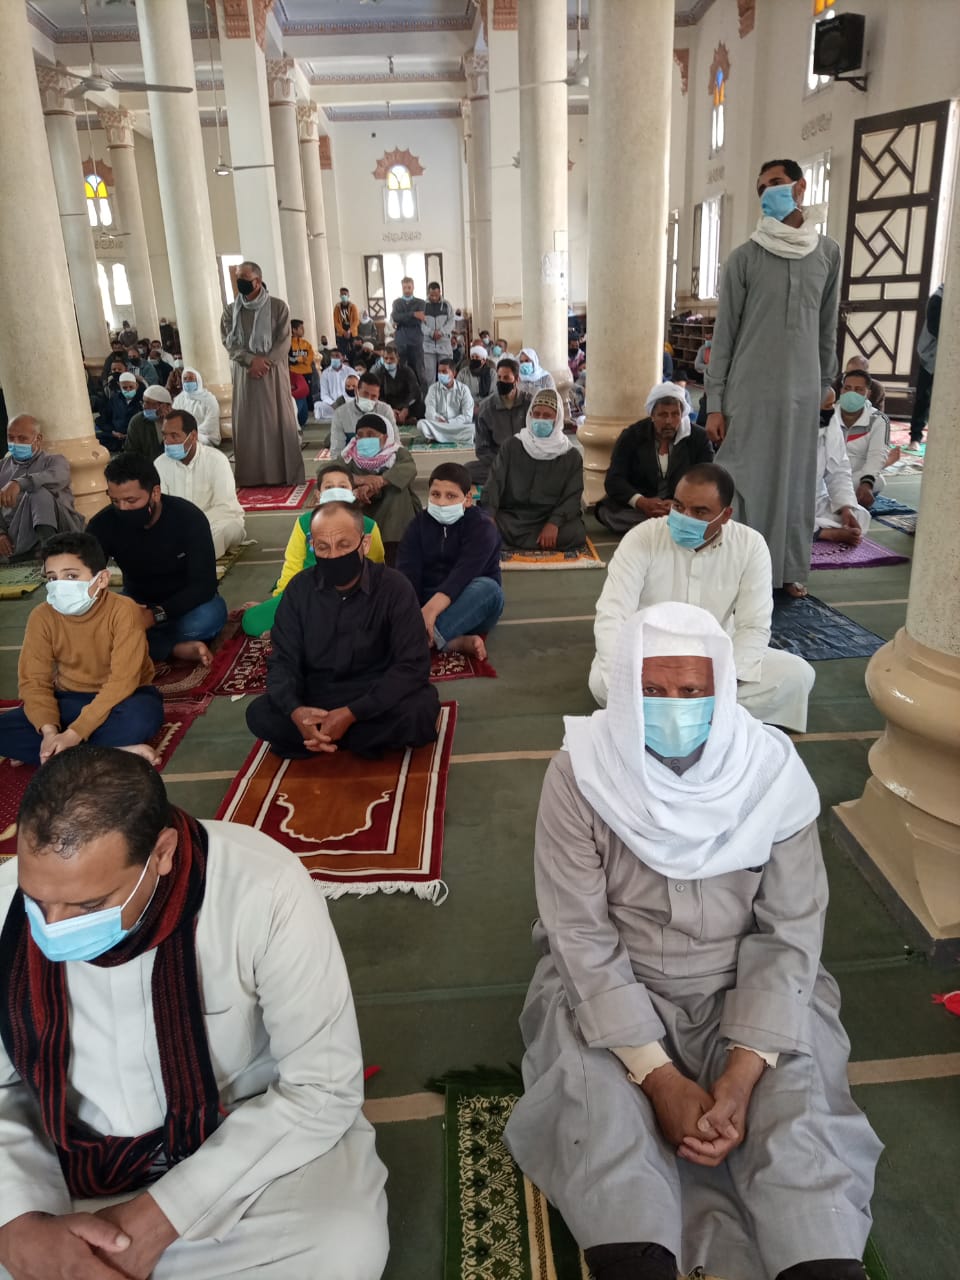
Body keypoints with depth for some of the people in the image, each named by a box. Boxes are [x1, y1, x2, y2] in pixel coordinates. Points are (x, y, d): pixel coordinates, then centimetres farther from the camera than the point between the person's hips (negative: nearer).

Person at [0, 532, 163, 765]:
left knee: (142, 715, -39)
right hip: (70, 701, 4)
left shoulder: (123, 610, -22)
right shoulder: (42, 617, -10)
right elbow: (33, 680, -8)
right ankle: (111, 754, -23)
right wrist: (49, 730, -27)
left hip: (122, 698, -4)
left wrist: (74, 734, -31)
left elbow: (123, 680, -26)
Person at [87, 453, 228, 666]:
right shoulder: (103, 524, -16)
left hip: (185, 603, -2)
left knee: (209, 615, -36)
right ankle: (177, 647, -26)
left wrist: (155, 615, -39)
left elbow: (204, 585, -26)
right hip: (137, 604, 2)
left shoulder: (189, 517, -23)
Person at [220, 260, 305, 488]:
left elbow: (284, 342, -5)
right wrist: (251, 360, -16)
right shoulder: (230, 311, 7)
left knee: (279, 422, 0)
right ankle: (253, 476, 6)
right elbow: (229, 343, 0)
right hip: (245, 373, 2)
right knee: (248, 424, 2)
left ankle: (285, 474, 6)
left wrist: (264, 363, -16)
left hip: (274, 373, -2)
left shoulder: (278, 307, -1)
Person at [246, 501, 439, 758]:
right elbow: (283, 660, -4)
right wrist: (295, 710, -28)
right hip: (317, 700, 3)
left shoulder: (393, 587, -14)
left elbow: (413, 664, -19)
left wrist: (352, 714, -29)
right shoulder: (299, 588, -4)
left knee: (421, 711, -34)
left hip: (377, 701, -2)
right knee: (259, 714, -22)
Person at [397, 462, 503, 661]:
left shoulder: (482, 527, -8)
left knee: (487, 587, -35)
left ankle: (427, 639, -43)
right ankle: (458, 643, -36)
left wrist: (431, 609, -41)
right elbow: (408, 574, -11)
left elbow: (464, 573, -25)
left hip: (468, 609, -3)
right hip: (427, 604, 3)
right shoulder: (419, 524, 4)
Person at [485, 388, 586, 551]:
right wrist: (488, 516, -20)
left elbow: (573, 497, -1)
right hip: (513, 516, 0)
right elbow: (494, 483, 0)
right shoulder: (512, 446, 7)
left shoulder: (571, 456, 6)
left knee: (575, 533, -33)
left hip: (552, 518, 0)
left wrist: (554, 522, -22)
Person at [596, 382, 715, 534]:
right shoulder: (631, 436, 1)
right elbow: (614, 479, -7)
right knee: (606, 511, -30)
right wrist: (641, 502, -27)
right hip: (636, 508, 1)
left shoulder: (699, 438, 1)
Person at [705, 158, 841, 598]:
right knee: (746, 482, -1)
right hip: (749, 392, -3)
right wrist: (714, 403, -7)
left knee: (795, 482, 10)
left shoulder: (828, 253, 6)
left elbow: (828, 328, 13)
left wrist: (825, 383, 13)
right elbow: (723, 335, -3)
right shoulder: (745, 257, -3)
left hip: (802, 392, 3)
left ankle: (790, 568, 23)